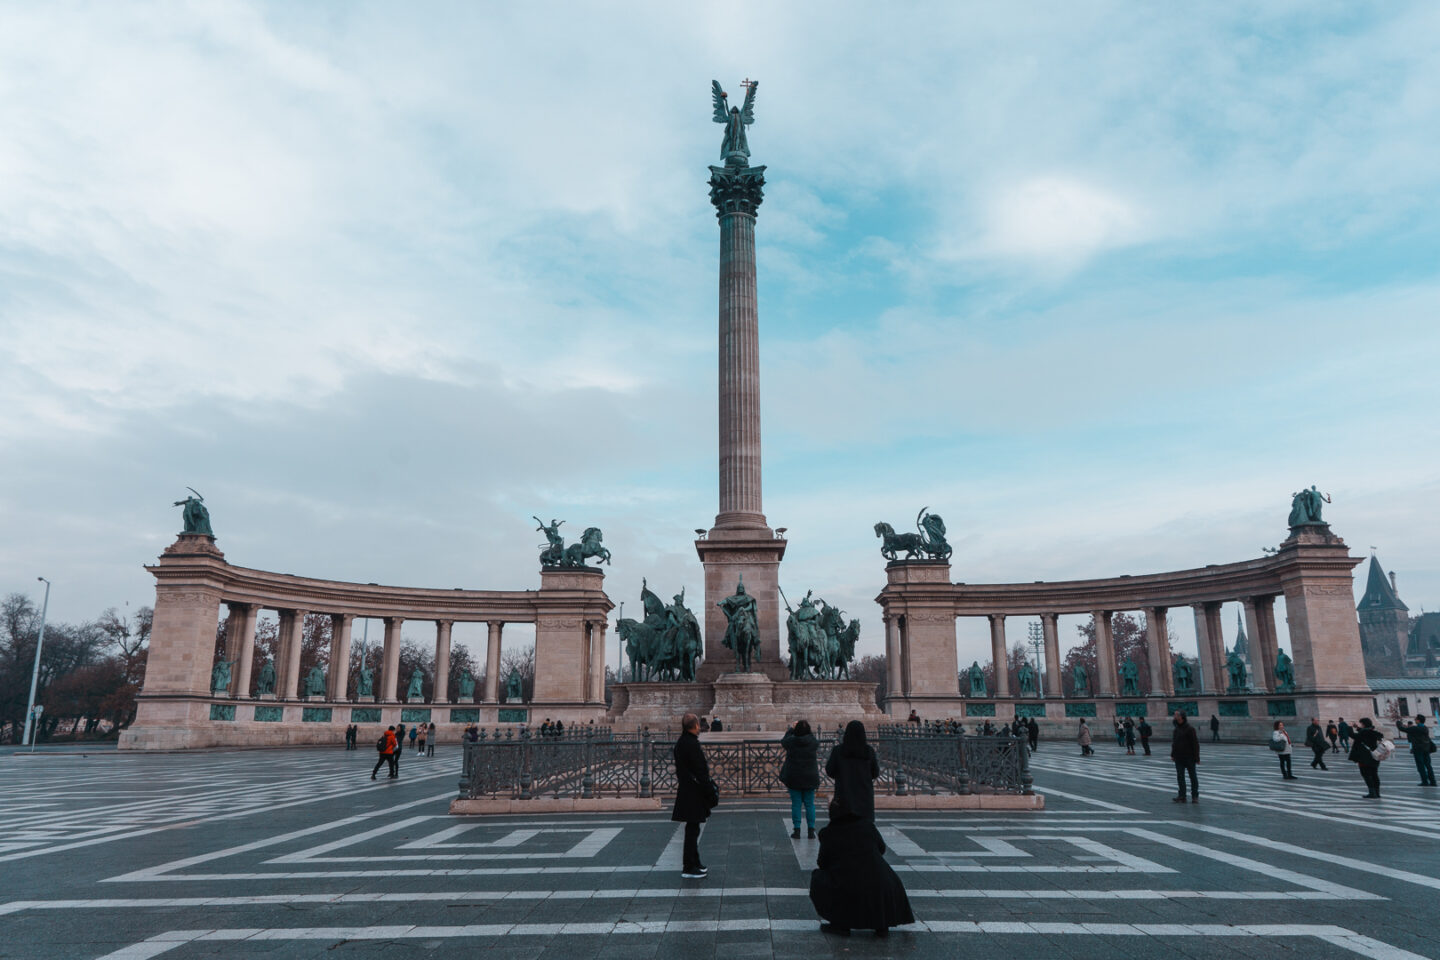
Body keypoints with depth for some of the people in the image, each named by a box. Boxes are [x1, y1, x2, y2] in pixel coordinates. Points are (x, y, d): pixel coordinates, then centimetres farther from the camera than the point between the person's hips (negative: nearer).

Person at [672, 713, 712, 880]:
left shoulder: (681, 742, 9)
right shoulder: (691, 744, -21)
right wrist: (707, 790, -14)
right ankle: (689, 868, 3)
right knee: (692, 829, -2)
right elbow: (699, 770, -20)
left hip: (685, 789, 10)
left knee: (692, 829, 18)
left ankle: (694, 862, 28)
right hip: (693, 792, -10)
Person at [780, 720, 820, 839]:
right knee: (810, 804, 8)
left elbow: (783, 740, 11)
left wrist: (791, 728, 21)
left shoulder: (791, 741, -11)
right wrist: (805, 728, 20)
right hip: (810, 778, 1)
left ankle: (796, 830, 5)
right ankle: (811, 831, 9)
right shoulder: (814, 742, -8)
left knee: (796, 804, 5)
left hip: (794, 778, -1)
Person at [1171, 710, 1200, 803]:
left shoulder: (1190, 729, -12)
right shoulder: (1176, 729, 8)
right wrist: (1172, 754, 12)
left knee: (1193, 777, 6)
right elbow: (1174, 742, 15)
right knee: (1180, 777, 4)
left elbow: (1195, 744, -12)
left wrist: (1196, 757, -14)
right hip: (1179, 758, 6)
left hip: (1189, 758, -6)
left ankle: (1195, 796, 14)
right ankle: (1181, 796, 8)